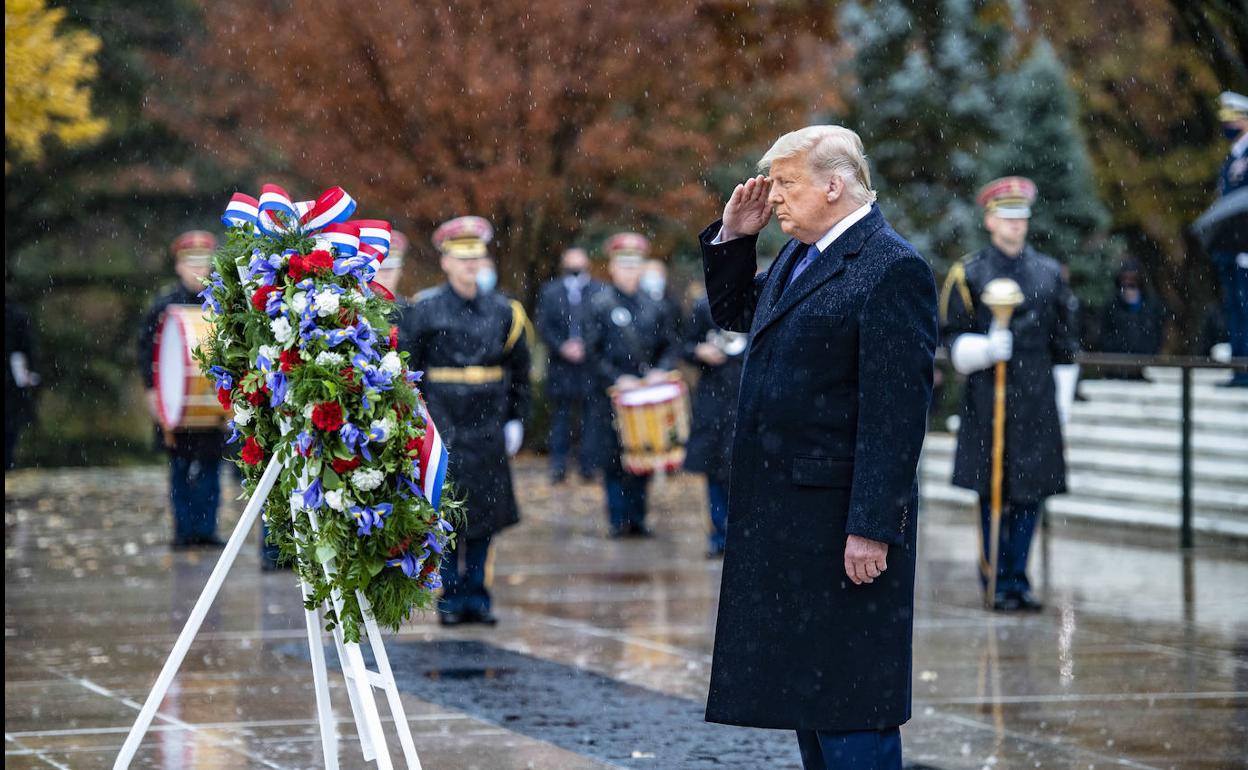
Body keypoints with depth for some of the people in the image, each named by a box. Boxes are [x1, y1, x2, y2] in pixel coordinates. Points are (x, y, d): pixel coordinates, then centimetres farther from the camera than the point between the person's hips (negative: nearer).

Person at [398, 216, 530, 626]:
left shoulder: (502, 311, 7)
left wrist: (516, 419, 10)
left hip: (488, 429, 3)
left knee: (486, 513, 4)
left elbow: (519, 371, 15)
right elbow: (405, 369, -1)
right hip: (443, 427, -3)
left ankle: (477, 595, 13)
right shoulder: (425, 310, -3)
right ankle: (451, 596, 6)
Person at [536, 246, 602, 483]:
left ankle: (588, 465, 6)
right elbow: (544, 327, 2)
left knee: (590, 414, 0)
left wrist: (585, 347, -12)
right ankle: (558, 466, 7)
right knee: (560, 415, 3)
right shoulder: (550, 292, 7)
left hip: (590, 364, -1)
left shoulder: (599, 292, 3)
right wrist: (562, 347, -11)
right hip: (560, 364, 1)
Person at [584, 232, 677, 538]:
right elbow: (593, 352, -5)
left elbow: (669, 346, 13)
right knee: (613, 461, -3)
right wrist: (617, 378, -15)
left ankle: (637, 519, 12)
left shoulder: (653, 306, 9)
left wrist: (661, 371, -5)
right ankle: (618, 520, 4)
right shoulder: (600, 304, -2)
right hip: (611, 395, -3)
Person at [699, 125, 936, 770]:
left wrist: (872, 528, -24)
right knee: (801, 685, 15)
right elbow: (733, 312, 32)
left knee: (848, 702, -6)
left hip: (840, 519, -10)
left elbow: (895, 414, -20)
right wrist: (732, 238, 14)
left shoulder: (892, 269, -15)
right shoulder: (798, 256, 13)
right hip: (781, 512, 10)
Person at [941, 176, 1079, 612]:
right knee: (992, 494, -2)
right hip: (988, 397, -3)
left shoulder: (1049, 273, 11)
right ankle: (997, 582, 6)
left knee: (1030, 492, 3)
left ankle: (1018, 579, 13)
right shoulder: (968, 275, 1)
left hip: (1038, 398, 3)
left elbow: (1064, 343, 15)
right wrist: (986, 348, -20)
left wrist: (1063, 397, 12)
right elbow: (955, 341, 0)